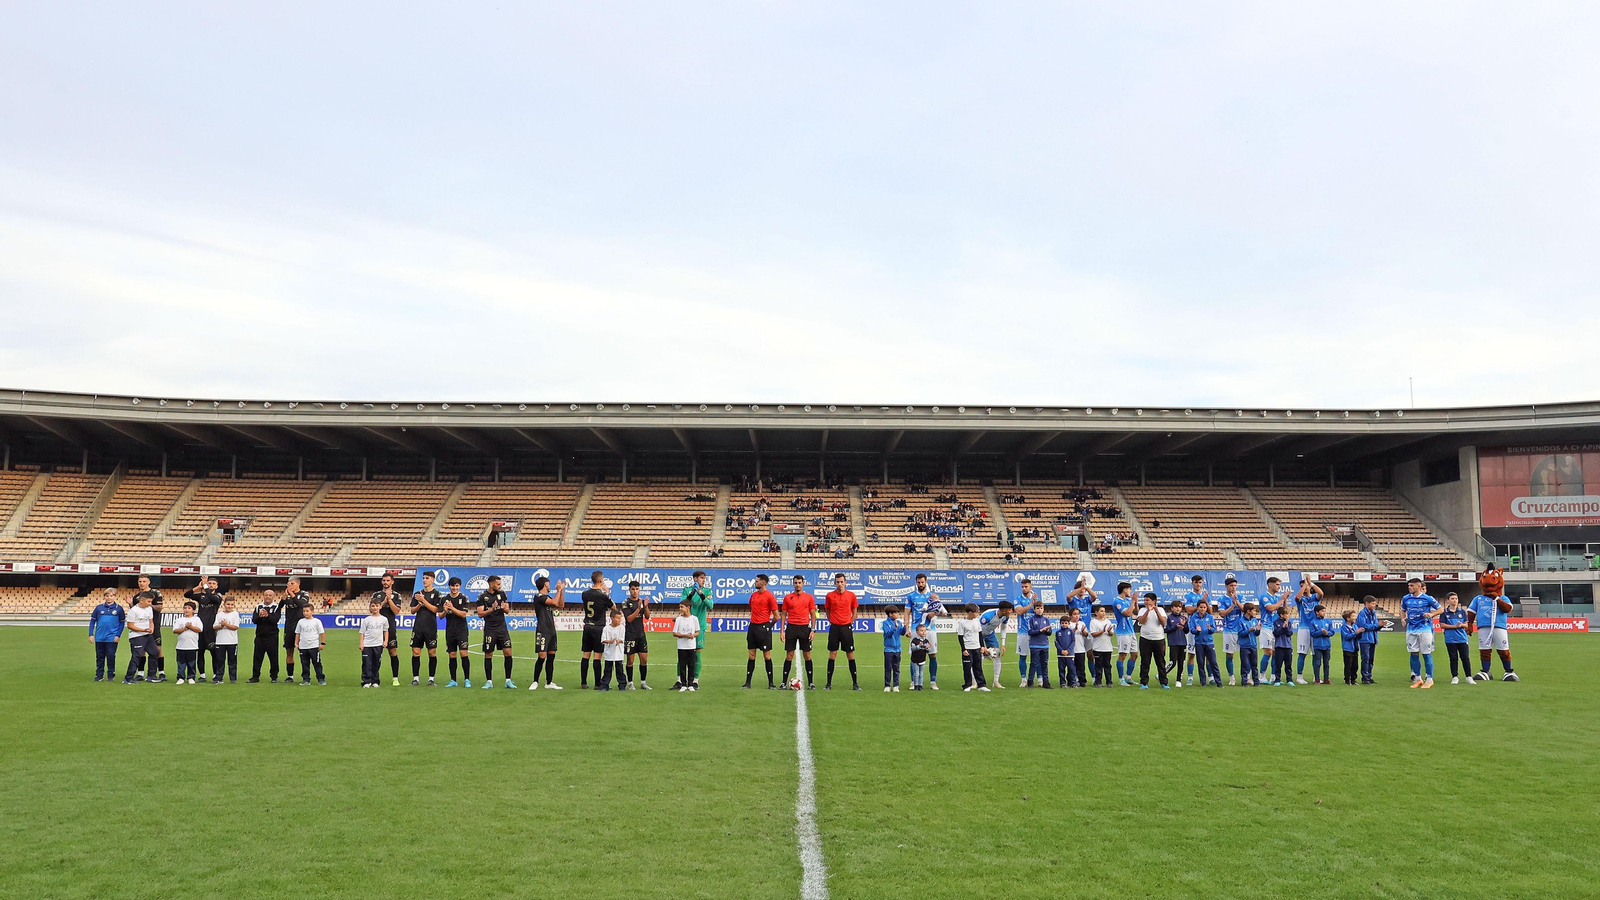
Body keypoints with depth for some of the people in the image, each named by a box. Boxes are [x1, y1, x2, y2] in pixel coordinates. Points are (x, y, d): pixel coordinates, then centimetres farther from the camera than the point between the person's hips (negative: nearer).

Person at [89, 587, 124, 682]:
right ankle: (99, 675, 19)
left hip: (112, 638, -2)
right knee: (99, 657, 10)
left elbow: (122, 623, 3)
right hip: (99, 638, 2)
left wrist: (118, 635, -4)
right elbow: (92, 621, 7)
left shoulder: (119, 608, -1)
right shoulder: (99, 608, 3)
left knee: (111, 656, 1)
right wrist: (91, 634, 2)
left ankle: (111, 675, 12)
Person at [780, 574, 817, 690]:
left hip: (804, 628, 0)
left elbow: (813, 615, 7)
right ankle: (784, 683, 7)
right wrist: (782, 631, 1)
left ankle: (810, 683, 8)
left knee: (807, 655, 2)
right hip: (791, 628, 0)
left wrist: (812, 630, -2)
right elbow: (784, 614, 8)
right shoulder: (787, 597, 6)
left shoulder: (809, 597, 5)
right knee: (789, 656, 1)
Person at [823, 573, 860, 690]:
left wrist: (850, 623, 2)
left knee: (850, 654, 2)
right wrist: (832, 621, 3)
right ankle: (829, 683, 6)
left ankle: (855, 683, 9)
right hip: (834, 628, 0)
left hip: (847, 627, 0)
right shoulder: (830, 595, 3)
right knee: (832, 654, 1)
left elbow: (854, 612, 12)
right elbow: (828, 611, 13)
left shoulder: (851, 595, 3)